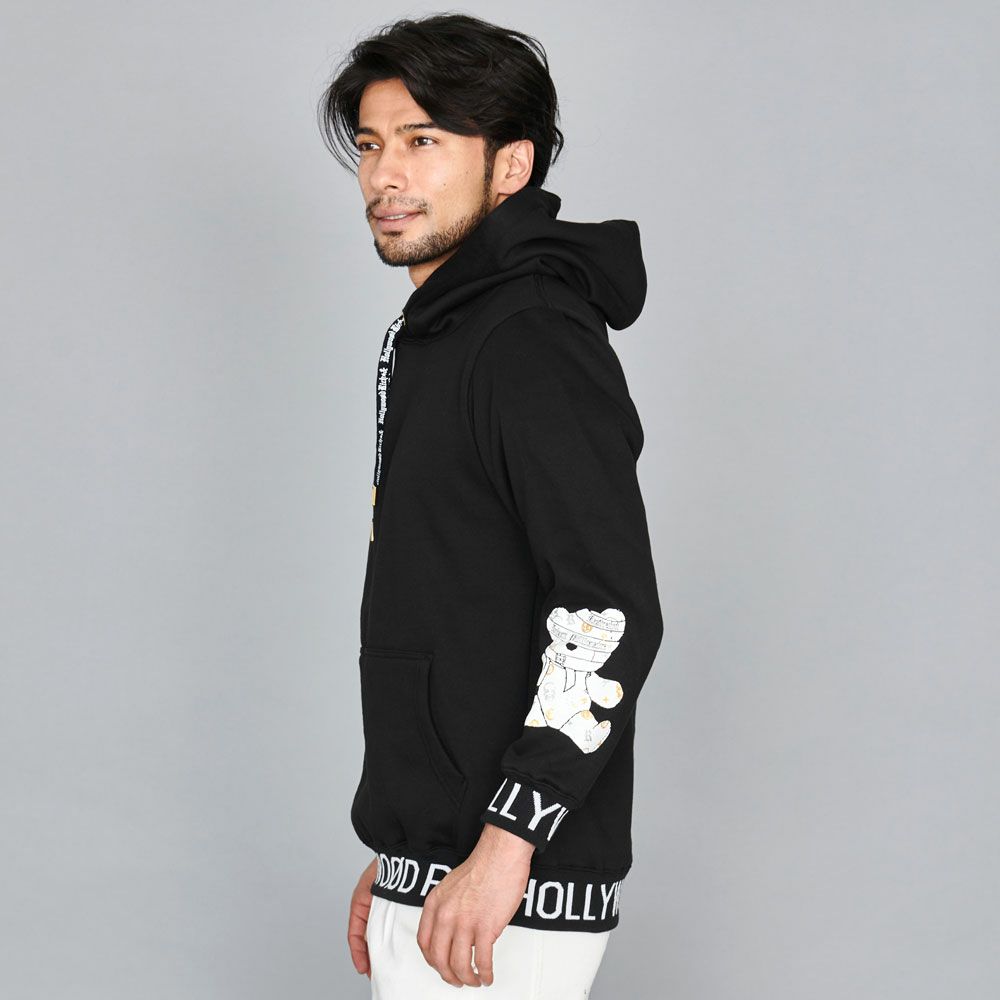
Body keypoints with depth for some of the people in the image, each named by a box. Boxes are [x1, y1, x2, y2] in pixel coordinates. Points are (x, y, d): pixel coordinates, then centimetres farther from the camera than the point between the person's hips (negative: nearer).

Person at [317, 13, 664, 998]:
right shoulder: (432, 339, 17)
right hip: (429, 871, 9)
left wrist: (504, 846, -24)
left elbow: (612, 616, -22)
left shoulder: (533, 337, -14)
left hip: (512, 887, -9)